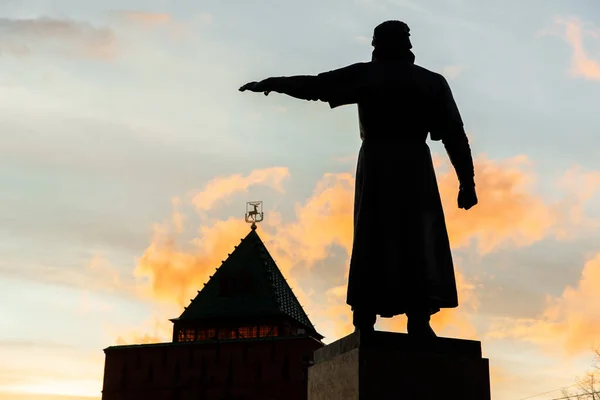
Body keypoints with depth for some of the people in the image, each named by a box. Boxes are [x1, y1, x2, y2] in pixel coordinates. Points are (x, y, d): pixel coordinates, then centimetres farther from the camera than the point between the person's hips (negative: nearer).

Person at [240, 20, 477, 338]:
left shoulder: (365, 75, 10)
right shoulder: (432, 81, 10)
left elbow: (314, 85, 11)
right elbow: (455, 135, 4)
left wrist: (269, 84, 22)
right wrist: (467, 182, 4)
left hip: (375, 162, 1)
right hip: (414, 163, -1)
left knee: (372, 239, 2)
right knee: (419, 241, -2)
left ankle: (364, 322, -4)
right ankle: (418, 318, -15)